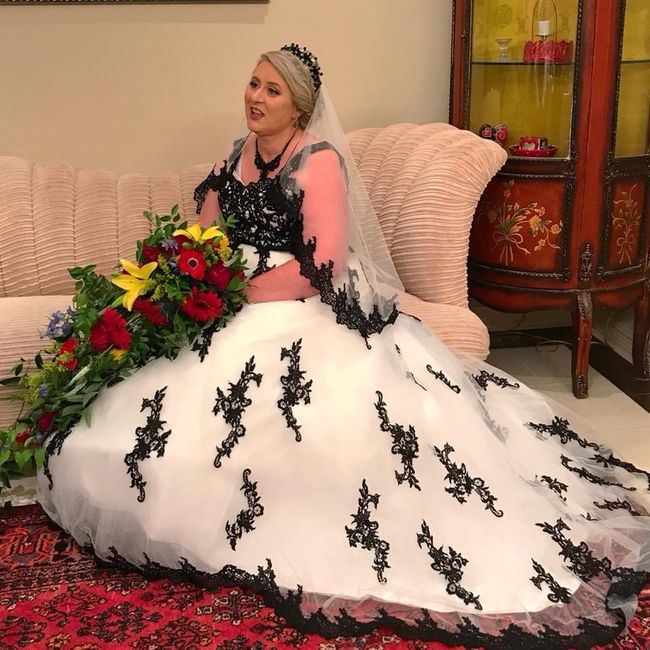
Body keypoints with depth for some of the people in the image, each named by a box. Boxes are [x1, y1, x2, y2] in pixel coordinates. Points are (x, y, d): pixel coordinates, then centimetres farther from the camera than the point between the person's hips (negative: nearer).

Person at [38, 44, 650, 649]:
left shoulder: (320, 160, -8)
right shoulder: (238, 154, 14)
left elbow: (320, 266, -18)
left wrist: (239, 290, -18)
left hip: (304, 309, -7)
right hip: (234, 307, 7)